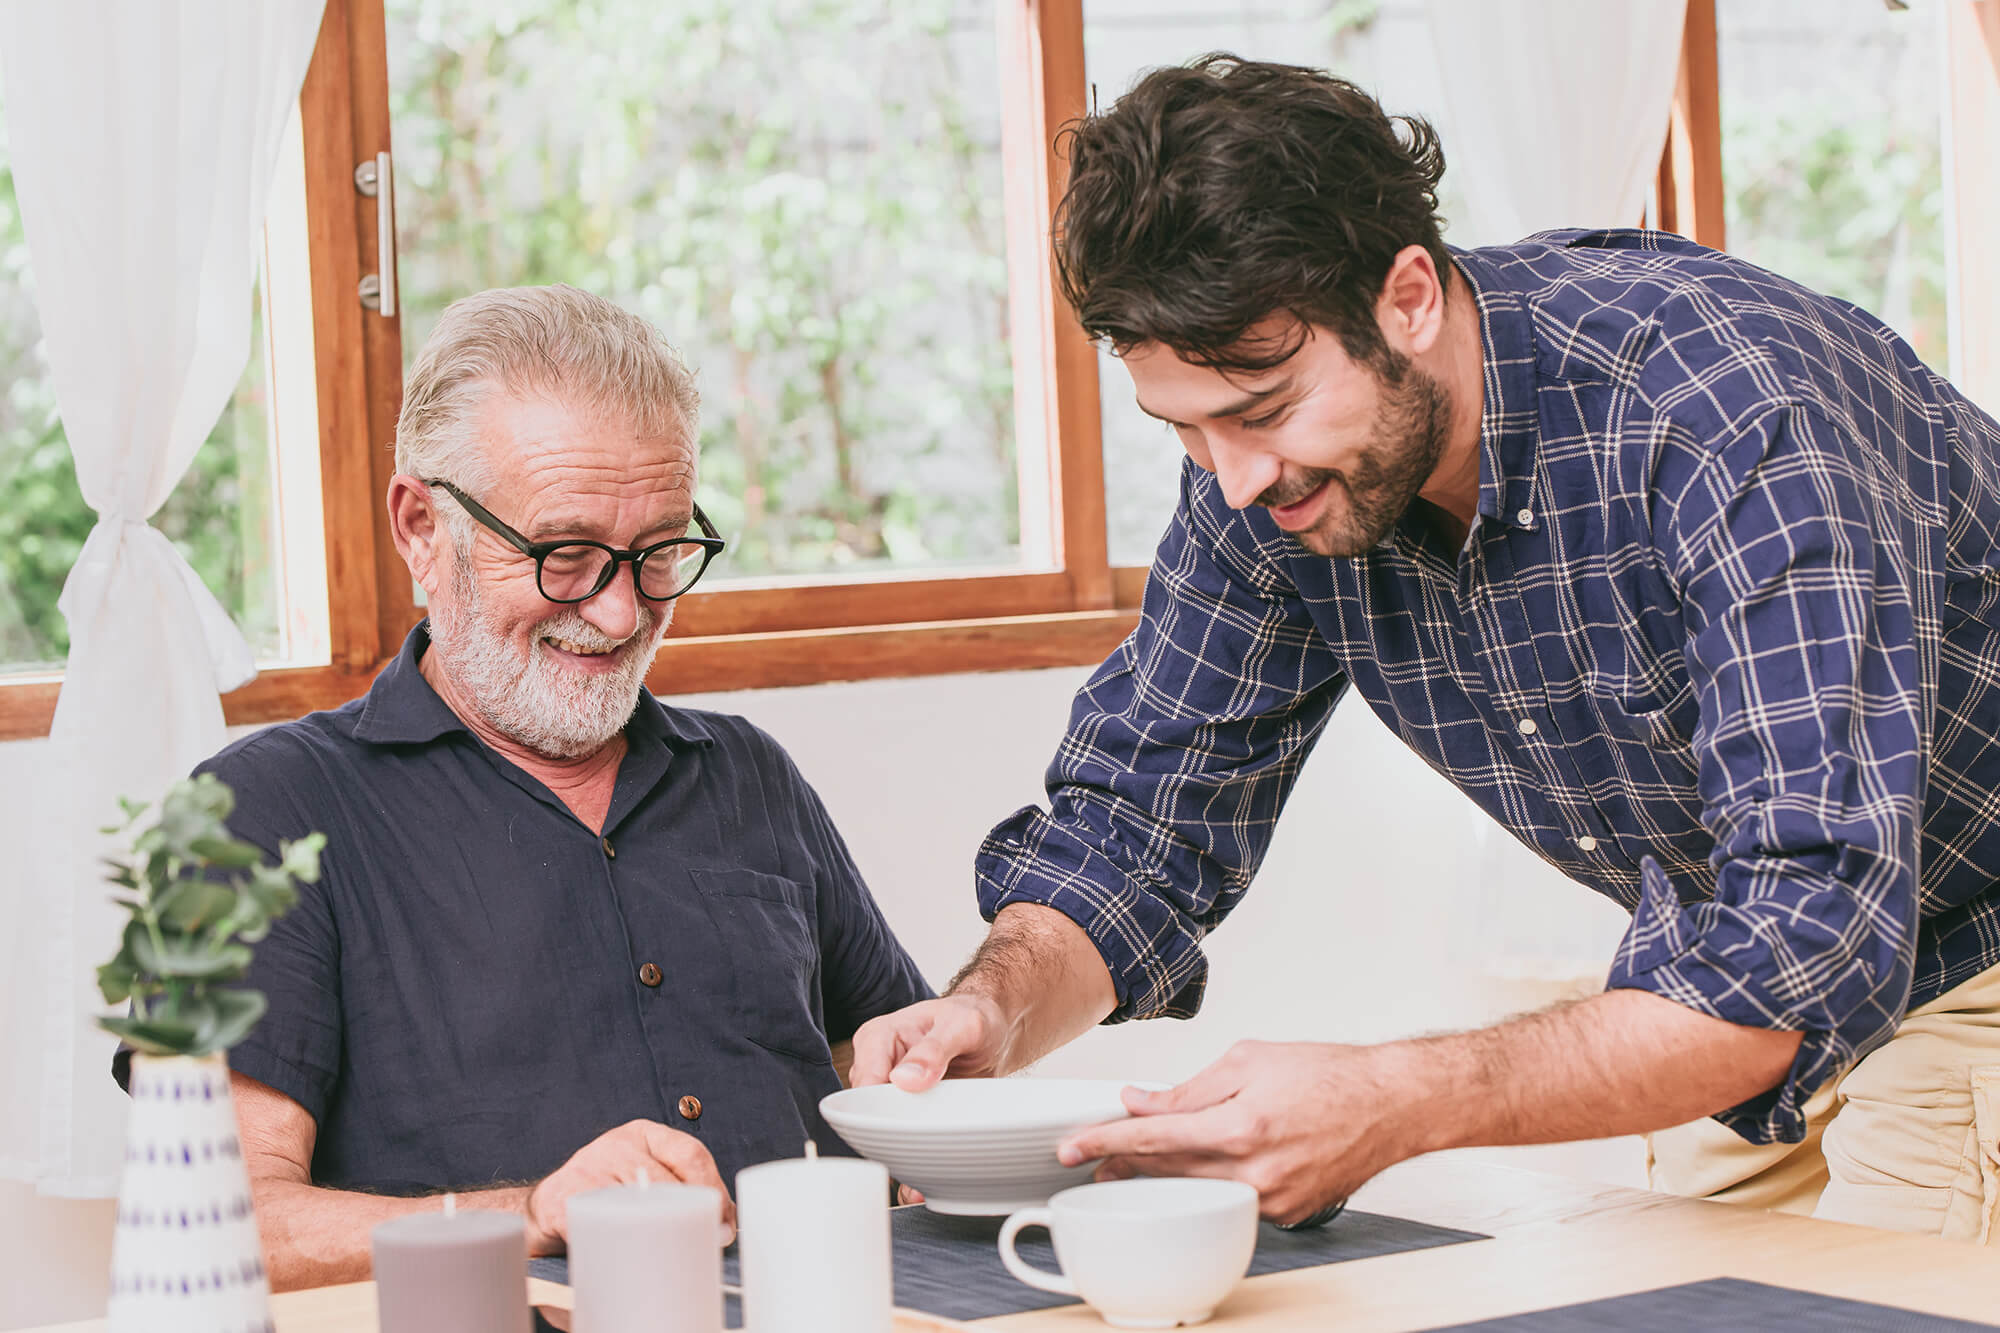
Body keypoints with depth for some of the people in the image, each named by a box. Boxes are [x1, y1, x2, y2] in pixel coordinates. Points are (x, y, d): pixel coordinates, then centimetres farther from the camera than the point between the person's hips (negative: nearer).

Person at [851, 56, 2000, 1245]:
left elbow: (1818, 943, -42)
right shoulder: (1265, 475, -16)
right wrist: (993, 1011, -27)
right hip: (1728, 961, 5)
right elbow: (1139, 813, -5)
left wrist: (1397, 1105, -51)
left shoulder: (1728, 414, -36)